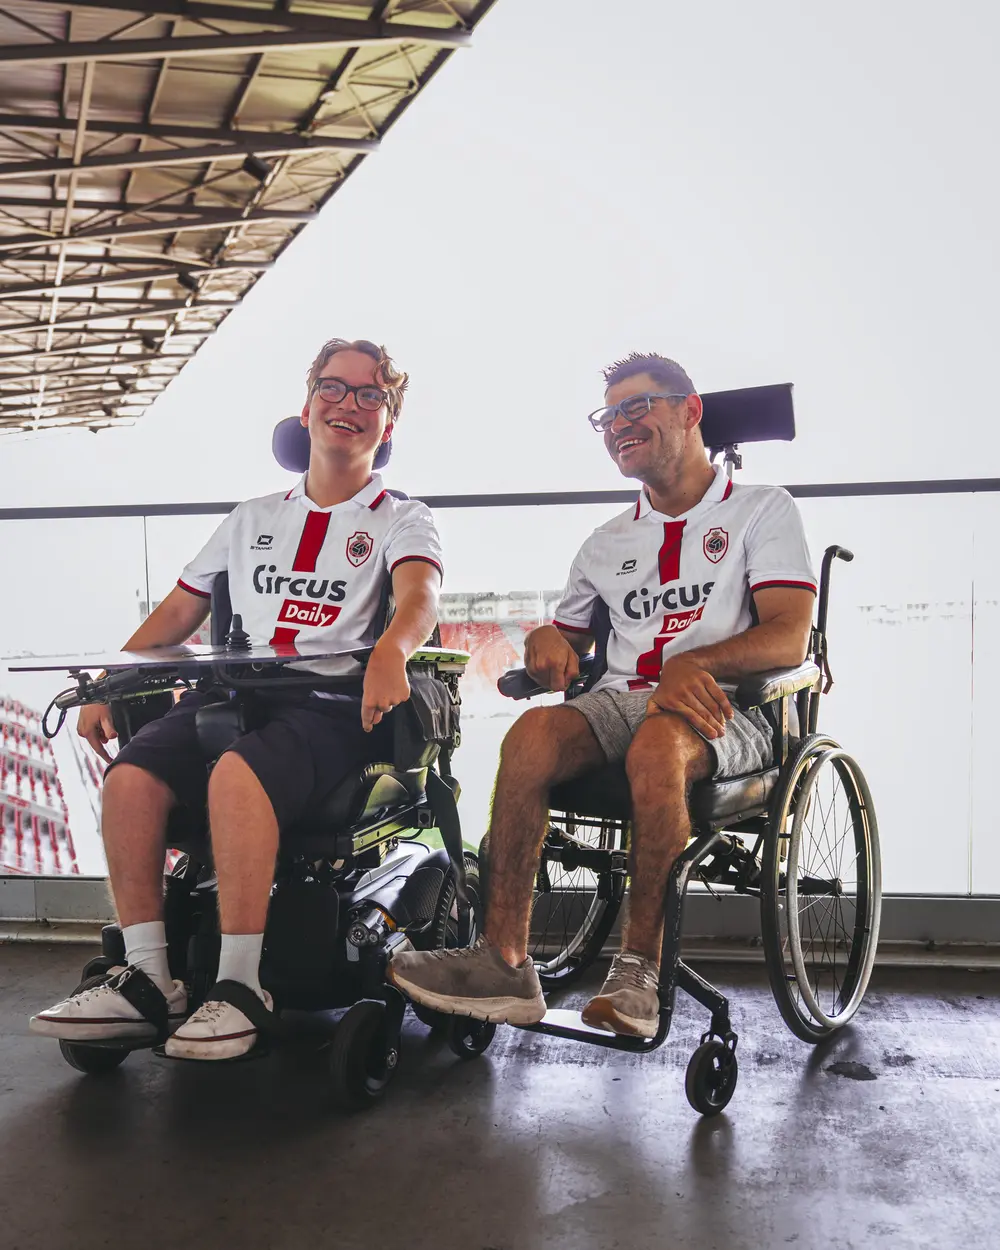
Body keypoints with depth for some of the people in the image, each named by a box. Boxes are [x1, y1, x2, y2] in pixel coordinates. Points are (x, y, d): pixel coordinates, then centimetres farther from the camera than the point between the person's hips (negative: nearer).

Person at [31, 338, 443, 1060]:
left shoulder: (401, 519, 12)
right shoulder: (254, 518, 26)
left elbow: (421, 591, -11)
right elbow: (179, 612, 25)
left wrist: (390, 652, -35)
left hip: (334, 706, -4)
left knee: (238, 775, -35)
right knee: (130, 776, -23)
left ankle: (240, 987, -25)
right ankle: (148, 980, -14)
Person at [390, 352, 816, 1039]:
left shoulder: (763, 508, 9)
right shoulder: (608, 542, 25)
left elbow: (789, 638, -5)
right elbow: (568, 641, 28)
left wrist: (693, 663, -23)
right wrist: (544, 641, 1)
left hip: (724, 708, -4)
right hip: (621, 700, 4)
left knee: (657, 744, -39)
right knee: (534, 732, -29)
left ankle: (640, 969, -29)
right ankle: (505, 961, -32)